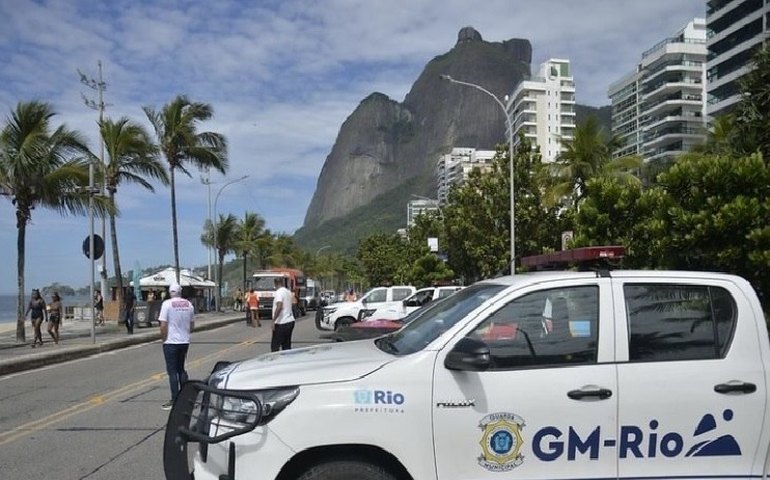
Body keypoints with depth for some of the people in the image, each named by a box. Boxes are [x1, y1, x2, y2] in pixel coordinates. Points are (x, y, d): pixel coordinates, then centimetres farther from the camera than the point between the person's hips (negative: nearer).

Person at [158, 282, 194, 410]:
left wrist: (164, 339, -2)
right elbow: (192, 325, 10)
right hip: (184, 342, 5)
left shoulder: (167, 304, -11)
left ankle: (175, 401, 0)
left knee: (172, 371, 0)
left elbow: (163, 325, -15)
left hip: (171, 342, -5)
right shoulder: (188, 304, 4)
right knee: (181, 369, 18)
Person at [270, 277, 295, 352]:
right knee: (287, 345, 12)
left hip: (281, 323, -8)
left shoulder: (279, 292, -13)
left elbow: (279, 306, -26)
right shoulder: (288, 291, 13)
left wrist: (273, 320, -25)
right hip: (290, 321, 8)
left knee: (275, 346, -4)